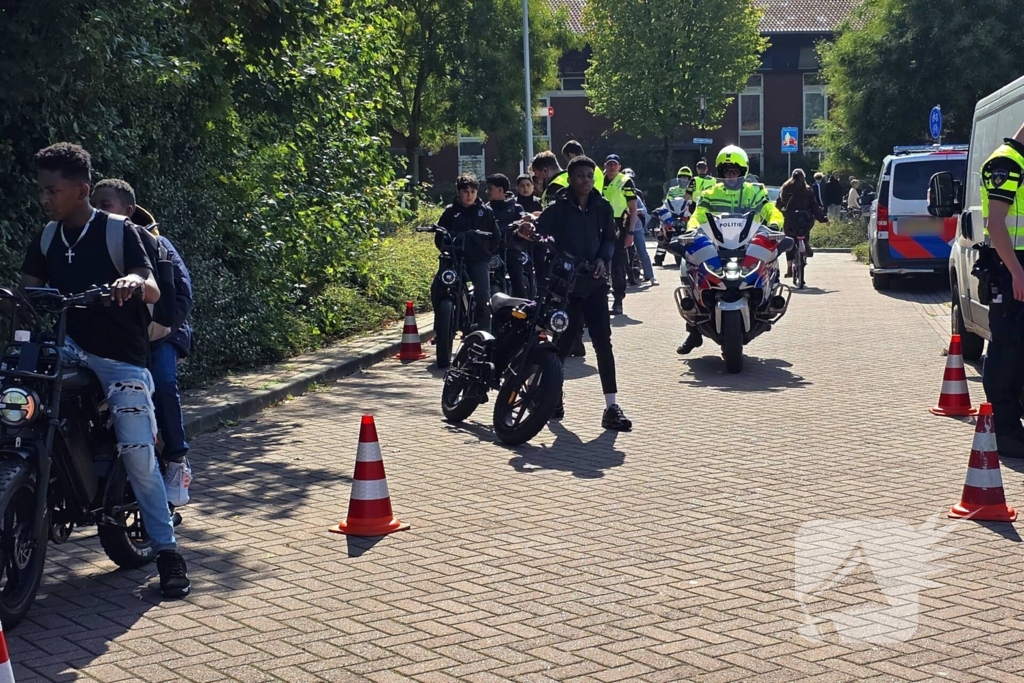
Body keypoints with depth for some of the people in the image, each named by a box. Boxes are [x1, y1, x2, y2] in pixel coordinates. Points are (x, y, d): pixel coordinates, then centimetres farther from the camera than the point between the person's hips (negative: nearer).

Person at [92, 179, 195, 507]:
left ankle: (177, 462, -15)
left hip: (156, 332, -4)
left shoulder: (153, 244, -4)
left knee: (162, 382, -31)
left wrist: (167, 320, -29)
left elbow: (182, 289, -11)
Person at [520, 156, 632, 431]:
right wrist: (527, 231, -38)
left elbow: (610, 238, 13)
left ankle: (612, 407, -4)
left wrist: (603, 258, -6)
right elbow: (539, 232, -15)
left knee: (603, 343, -4)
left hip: (594, 284, 2)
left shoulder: (602, 206, 5)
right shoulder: (558, 208, -4)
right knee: (562, 344, 5)